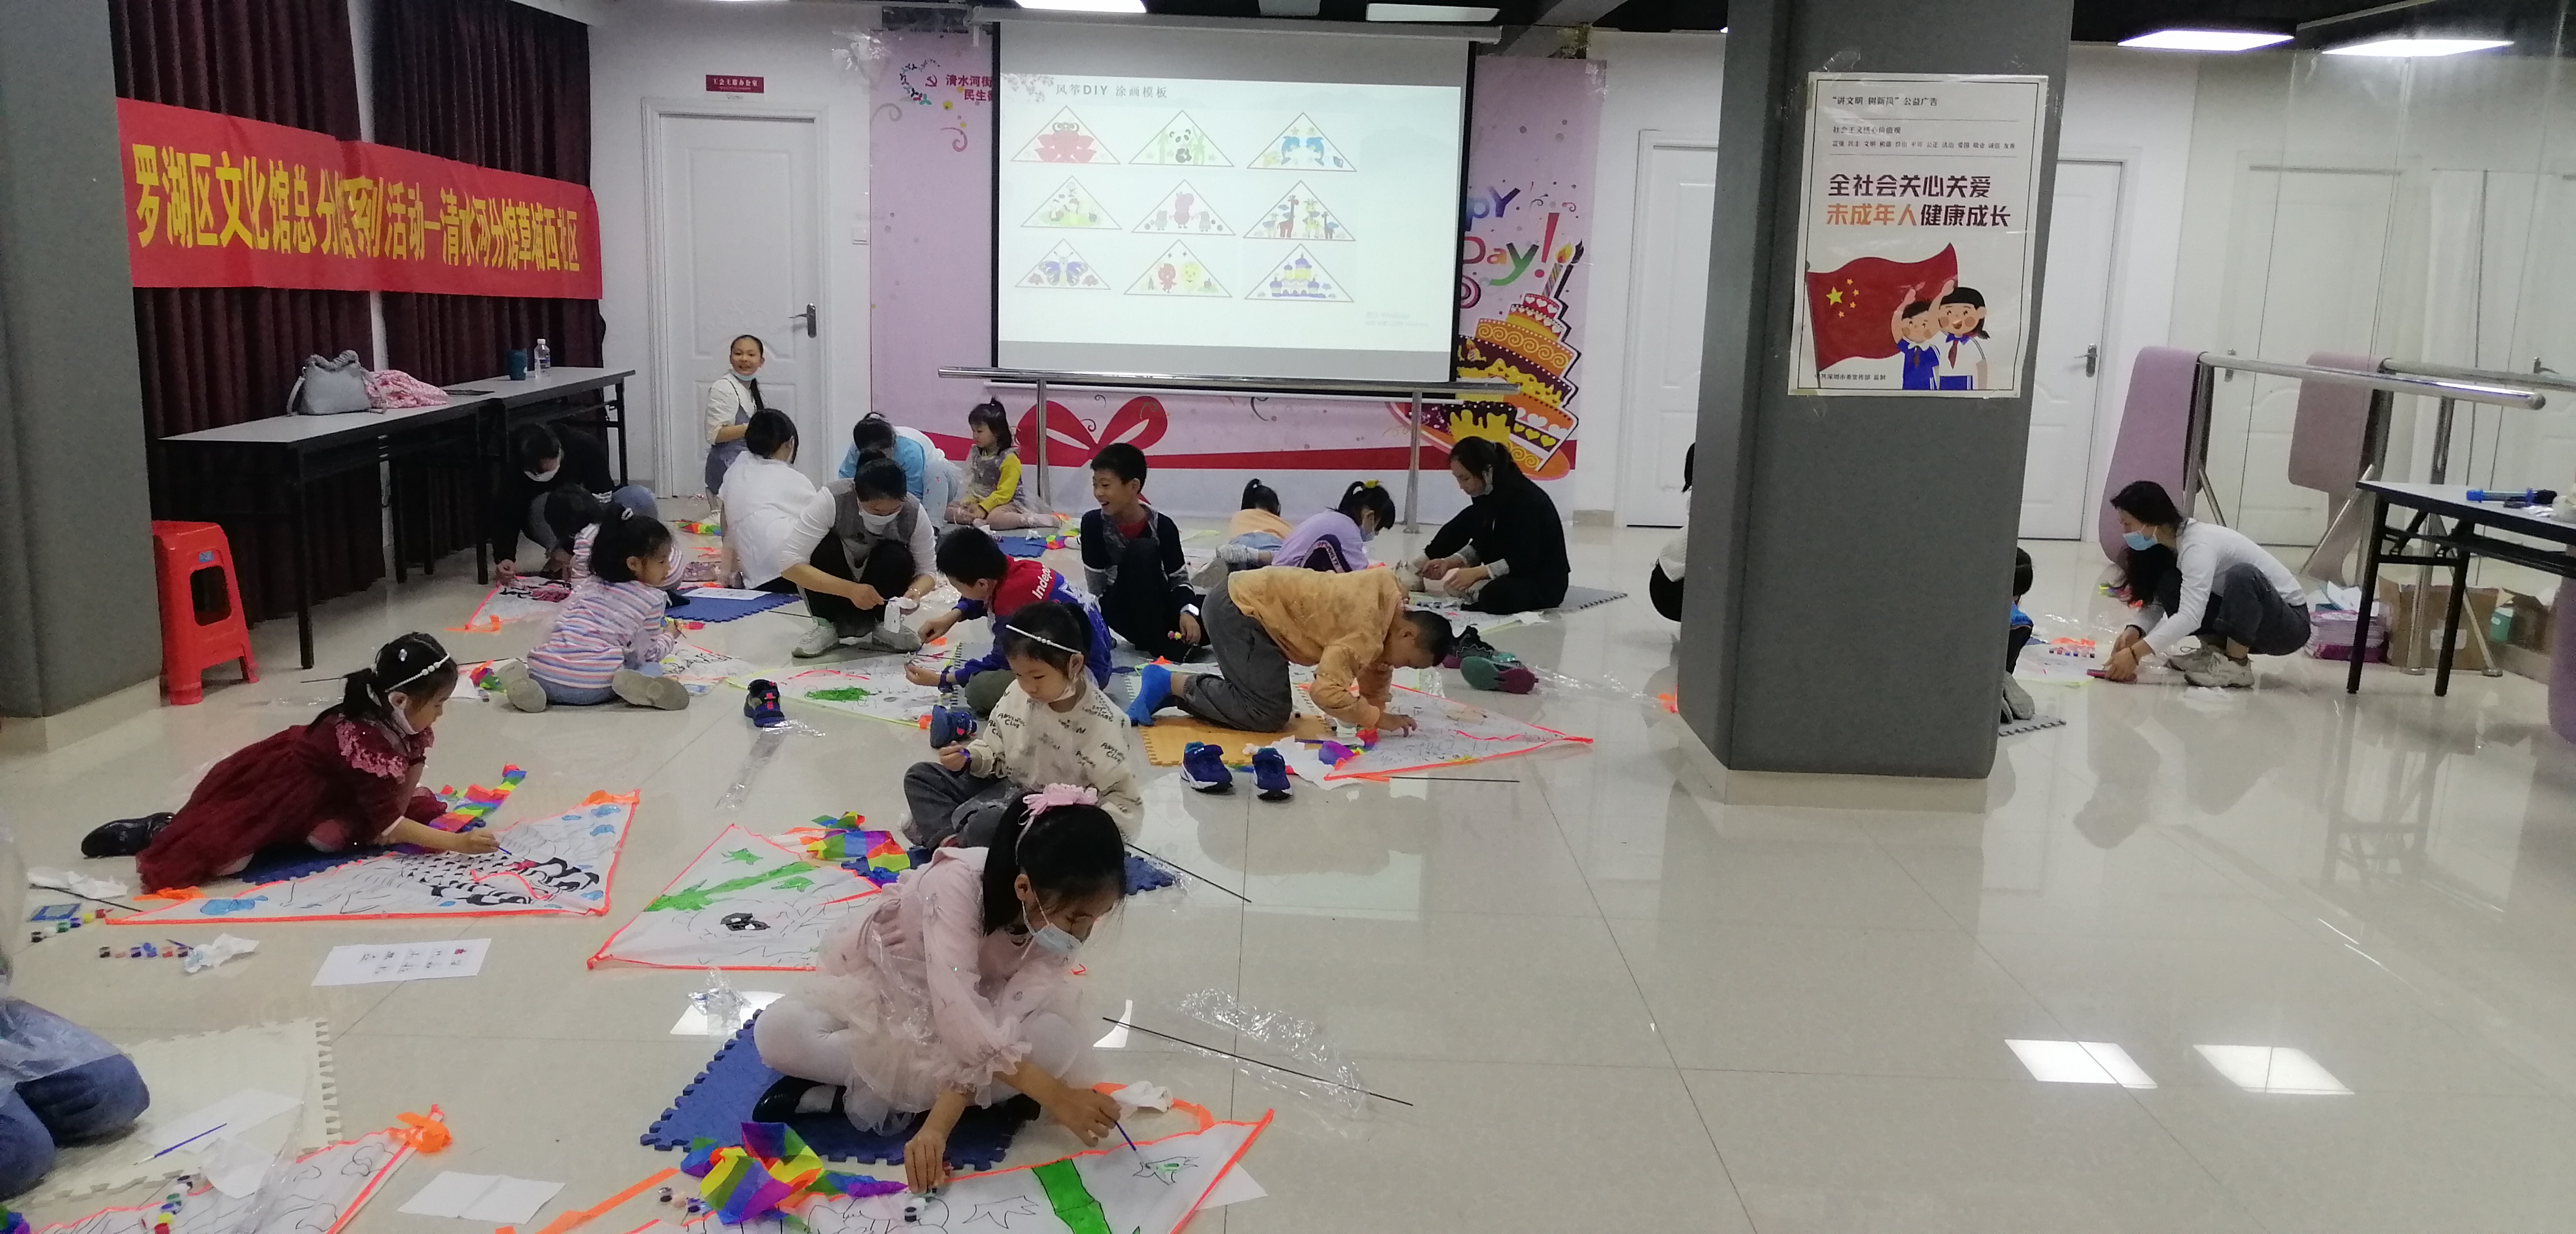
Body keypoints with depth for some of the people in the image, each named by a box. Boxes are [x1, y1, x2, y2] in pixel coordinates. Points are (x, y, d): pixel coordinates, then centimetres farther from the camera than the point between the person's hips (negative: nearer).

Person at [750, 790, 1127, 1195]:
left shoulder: (1057, 920, -22)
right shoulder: (957, 885, -37)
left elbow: (1004, 1028, -28)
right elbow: (959, 1018, -43)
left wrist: (938, 1126, -38)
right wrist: (1052, 1093, -44)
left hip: (969, 1008, 4)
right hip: (875, 983, -4)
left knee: (1056, 1043, -28)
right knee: (777, 1032, -33)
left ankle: (851, 1093, -20)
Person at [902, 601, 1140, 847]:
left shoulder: (1102, 724, -23)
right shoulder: (1017, 694, -6)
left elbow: (1126, 804, -19)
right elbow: (994, 754, 10)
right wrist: (968, 758, -11)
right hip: (1007, 789, 7)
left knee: (987, 825, -34)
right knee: (921, 776, 4)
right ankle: (948, 838, -18)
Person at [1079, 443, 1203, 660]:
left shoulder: (1162, 525, -7)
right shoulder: (1094, 523, -10)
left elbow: (1179, 577, -3)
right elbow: (1096, 584, -5)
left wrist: (1187, 611, -20)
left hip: (1160, 606, 1)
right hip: (1121, 612, -1)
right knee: (1142, 551, -30)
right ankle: (1157, 642, -24)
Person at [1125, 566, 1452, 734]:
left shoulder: (1388, 609, 5)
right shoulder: (1368, 628, -23)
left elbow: (1375, 668, 15)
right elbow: (1326, 691, -30)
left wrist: (1376, 710, -1)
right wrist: (1377, 718, -20)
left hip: (1247, 601, 10)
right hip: (1239, 610, -10)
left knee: (1276, 707, 8)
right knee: (1270, 714, -13)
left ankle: (1173, 689, 9)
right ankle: (1171, 683, -5)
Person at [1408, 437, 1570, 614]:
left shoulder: (1525, 498, -24)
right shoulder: (1486, 494, 0)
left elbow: (1524, 559, -25)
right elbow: (1482, 546, 6)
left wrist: (1477, 573, -28)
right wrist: (1449, 562, -8)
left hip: (1544, 581, -8)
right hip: (1508, 576, 8)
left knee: (1494, 595, -32)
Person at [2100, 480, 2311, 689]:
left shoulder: (2199, 544, -28)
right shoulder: (2170, 543, -2)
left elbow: (2190, 616, -39)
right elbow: (2156, 603, -3)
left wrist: (2135, 653, -45)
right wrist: (2134, 631, -23)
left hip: (2290, 624, -7)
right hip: (2248, 625, 7)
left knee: (2243, 575, -37)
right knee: (2169, 586, -10)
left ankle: (2236, 665, -20)